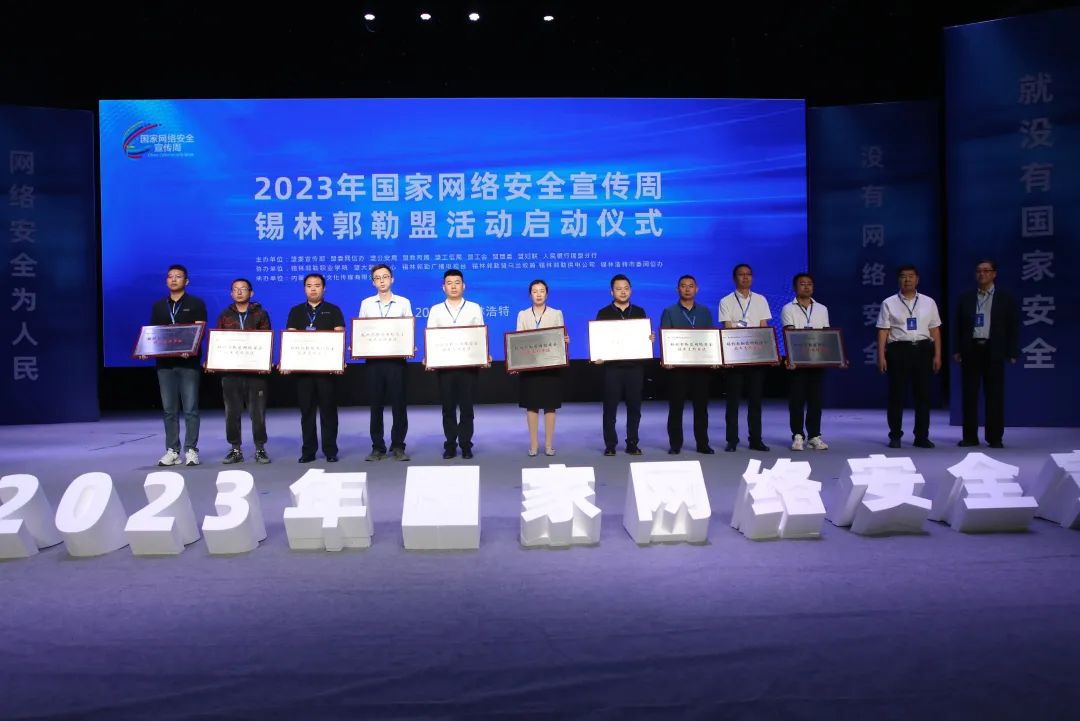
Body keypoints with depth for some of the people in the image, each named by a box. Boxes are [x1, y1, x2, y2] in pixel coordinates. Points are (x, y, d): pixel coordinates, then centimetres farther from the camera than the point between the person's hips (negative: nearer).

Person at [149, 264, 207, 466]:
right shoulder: (158, 306, 16)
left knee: (190, 409, -3)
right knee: (169, 409, 5)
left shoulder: (196, 304, 3)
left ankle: (191, 450, 3)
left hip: (189, 362, -4)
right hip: (165, 362, 4)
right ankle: (172, 451, 10)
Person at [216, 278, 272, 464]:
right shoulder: (225, 316, 13)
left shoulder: (260, 314, 8)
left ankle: (260, 449, 7)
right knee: (232, 411, 4)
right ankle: (235, 449, 12)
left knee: (257, 411, -1)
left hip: (256, 369, -2)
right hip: (230, 370, 2)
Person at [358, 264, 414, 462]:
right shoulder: (366, 303, 11)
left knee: (398, 403, 0)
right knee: (375, 403, 4)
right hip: (373, 359, 1)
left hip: (396, 358, -1)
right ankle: (378, 447, 12)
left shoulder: (403, 303, 7)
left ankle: (398, 446, 9)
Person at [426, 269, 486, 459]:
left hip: (469, 364, -1)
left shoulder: (474, 308, 8)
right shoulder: (435, 310, 10)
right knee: (448, 406, 4)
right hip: (444, 364, 1)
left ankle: (465, 444, 10)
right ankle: (450, 445, 12)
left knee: (466, 406, 3)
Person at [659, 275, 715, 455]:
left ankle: (703, 443, 12)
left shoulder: (705, 312, 13)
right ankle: (675, 444, 9)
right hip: (678, 366, -2)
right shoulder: (669, 312, 5)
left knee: (701, 406, 5)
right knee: (676, 406, 2)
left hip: (701, 365, 2)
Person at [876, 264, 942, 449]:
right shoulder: (889, 303, 3)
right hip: (898, 350, -2)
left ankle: (922, 436, 13)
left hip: (922, 350, 2)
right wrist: (881, 356, -7)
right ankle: (895, 436, 11)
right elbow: (883, 331, -1)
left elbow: (935, 330, 9)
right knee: (896, 394, 2)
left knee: (923, 394, 4)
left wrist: (937, 355, 2)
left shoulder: (928, 302, 10)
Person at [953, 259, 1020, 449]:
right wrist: (957, 349, 4)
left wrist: (1012, 353, -3)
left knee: (995, 395, 1)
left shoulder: (1006, 298, 3)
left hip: (994, 351, -2)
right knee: (969, 395, 3)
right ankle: (970, 436, 9)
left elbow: (1013, 326, 3)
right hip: (971, 350, 2)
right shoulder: (965, 297, 8)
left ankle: (995, 438, 8)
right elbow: (958, 325, 10)